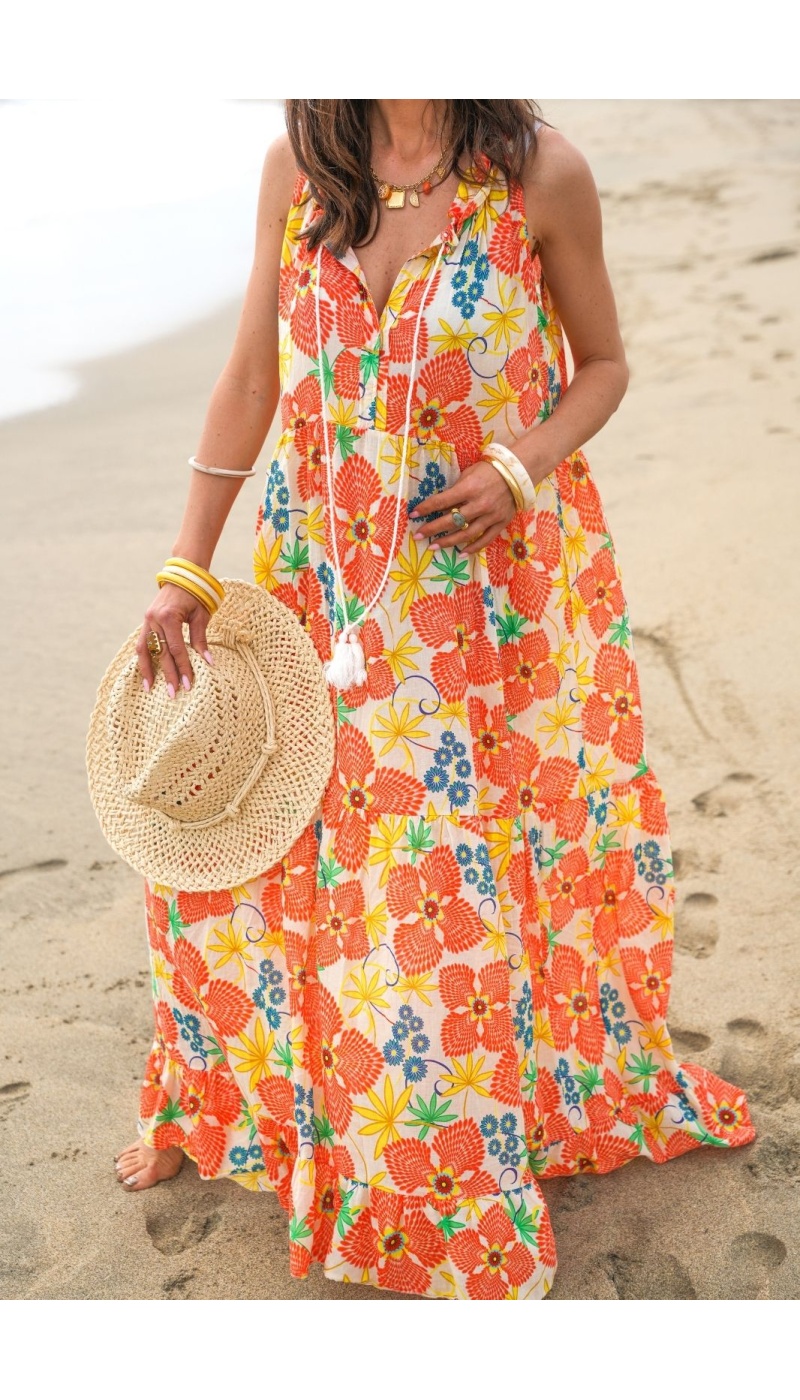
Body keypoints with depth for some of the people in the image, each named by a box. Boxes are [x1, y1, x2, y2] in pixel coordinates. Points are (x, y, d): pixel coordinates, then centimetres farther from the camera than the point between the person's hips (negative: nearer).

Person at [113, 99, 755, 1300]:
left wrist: (519, 469, -18)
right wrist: (186, 569, 3)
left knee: (464, 877, 7)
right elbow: (250, 379, 3)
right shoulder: (296, 165, -1)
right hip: (317, 587, 4)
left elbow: (603, 364, 1)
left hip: (484, 595, -3)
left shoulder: (541, 175, -10)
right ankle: (218, 1100, 42)